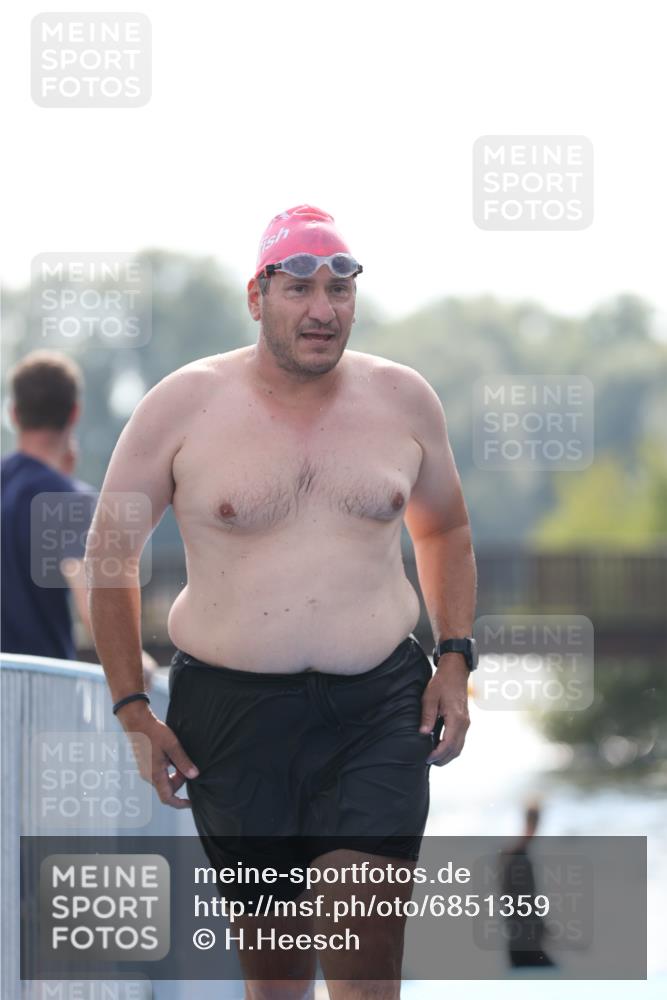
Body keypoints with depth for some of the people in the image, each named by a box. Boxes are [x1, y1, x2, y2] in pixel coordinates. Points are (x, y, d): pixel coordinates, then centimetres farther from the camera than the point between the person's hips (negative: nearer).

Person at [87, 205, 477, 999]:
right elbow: (111, 553, 7)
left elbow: (444, 528, 22)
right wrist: (130, 706, 1)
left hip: (380, 706, 1)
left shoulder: (403, 399, 6)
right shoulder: (183, 407, -2)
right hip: (232, 713, -1)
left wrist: (455, 659, 9)